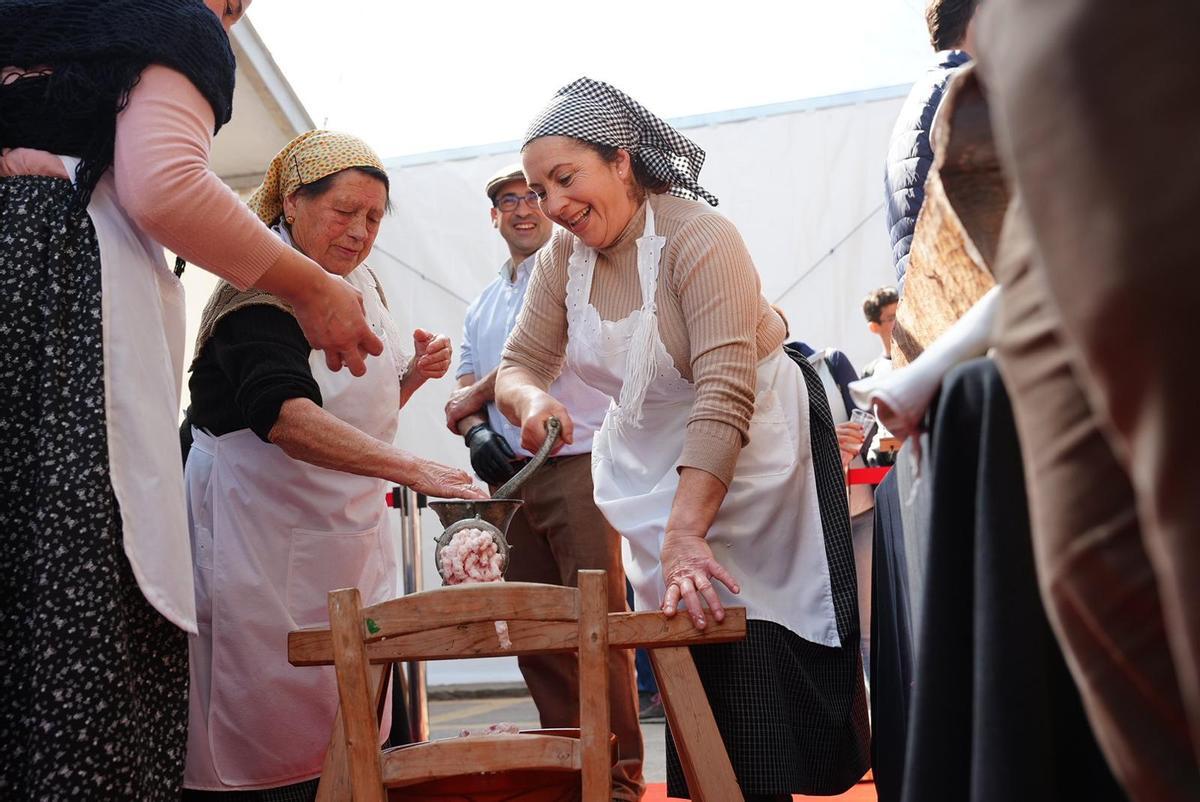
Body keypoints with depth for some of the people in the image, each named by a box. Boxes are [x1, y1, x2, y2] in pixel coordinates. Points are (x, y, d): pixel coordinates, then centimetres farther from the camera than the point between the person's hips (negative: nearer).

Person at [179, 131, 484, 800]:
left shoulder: (361, 284, 11)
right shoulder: (258, 291, -15)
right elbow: (285, 416, -33)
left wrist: (416, 372, 2)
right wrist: (410, 468, -43)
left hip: (351, 531, 8)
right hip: (265, 537, -8)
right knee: (273, 748, -5)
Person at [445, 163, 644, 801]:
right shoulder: (482, 306, 23)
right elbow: (466, 396, 23)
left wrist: (469, 402, 1)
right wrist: (477, 432, 1)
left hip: (577, 465, -6)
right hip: (511, 478, 7)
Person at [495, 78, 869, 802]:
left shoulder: (698, 236, -23)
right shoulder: (563, 259, -2)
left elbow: (724, 395, -31)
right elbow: (520, 363, 1)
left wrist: (684, 533, -38)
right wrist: (530, 399, -26)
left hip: (753, 453, -5)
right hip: (652, 461, 6)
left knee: (757, 663, -7)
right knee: (688, 670, 5)